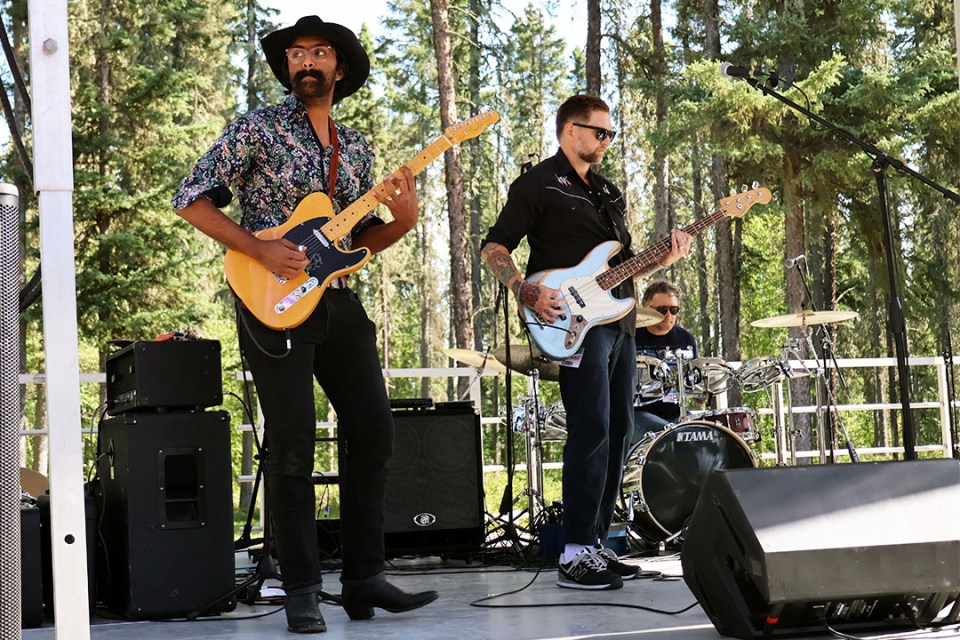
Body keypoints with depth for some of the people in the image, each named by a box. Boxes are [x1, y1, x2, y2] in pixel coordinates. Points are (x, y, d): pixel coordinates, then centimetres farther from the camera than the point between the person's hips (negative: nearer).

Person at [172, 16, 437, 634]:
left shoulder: (355, 146, 14)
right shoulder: (258, 128, -2)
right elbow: (192, 200, -6)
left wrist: (402, 221, -3)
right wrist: (262, 250, -16)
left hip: (340, 303, 6)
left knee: (373, 432, 4)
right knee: (294, 447, -5)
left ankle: (365, 578, 14)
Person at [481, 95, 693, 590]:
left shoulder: (607, 192, 23)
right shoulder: (539, 184, -2)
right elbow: (494, 246, -6)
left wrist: (663, 259, 7)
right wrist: (527, 293, -20)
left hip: (619, 321, 9)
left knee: (617, 431, 9)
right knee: (592, 430, -16)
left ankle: (596, 543, 16)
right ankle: (576, 554, -14)